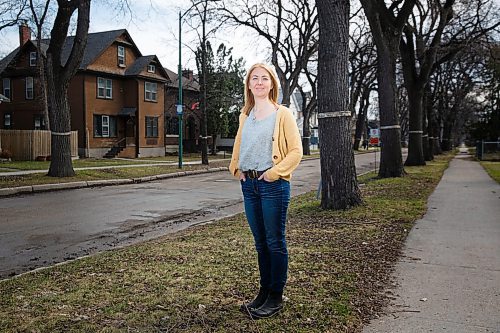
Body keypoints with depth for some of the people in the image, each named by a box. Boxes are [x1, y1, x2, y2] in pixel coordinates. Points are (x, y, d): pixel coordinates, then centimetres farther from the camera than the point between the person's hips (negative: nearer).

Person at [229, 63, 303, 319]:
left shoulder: (282, 114, -4)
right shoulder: (245, 115, 13)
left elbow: (296, 150, -7)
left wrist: (274, 172, -14)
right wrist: (236, 169, 8)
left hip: (273, 184, -6)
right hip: (249, 184, 6)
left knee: (275, 242, 1)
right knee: (260, 242, 14)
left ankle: (276, 297, 12)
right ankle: (264, 291, 25)